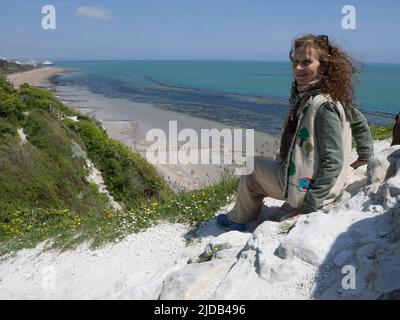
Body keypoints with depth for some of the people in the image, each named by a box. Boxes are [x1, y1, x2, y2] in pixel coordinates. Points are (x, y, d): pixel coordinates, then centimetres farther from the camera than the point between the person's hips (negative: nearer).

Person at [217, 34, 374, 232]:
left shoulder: (322, 105, -27)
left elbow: (333, 161, -28)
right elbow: (358, 120, 15)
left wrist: (310, 205, -24)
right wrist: (365, 155, 26)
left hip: (307, 188, -9)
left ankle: (239, 220, 30)